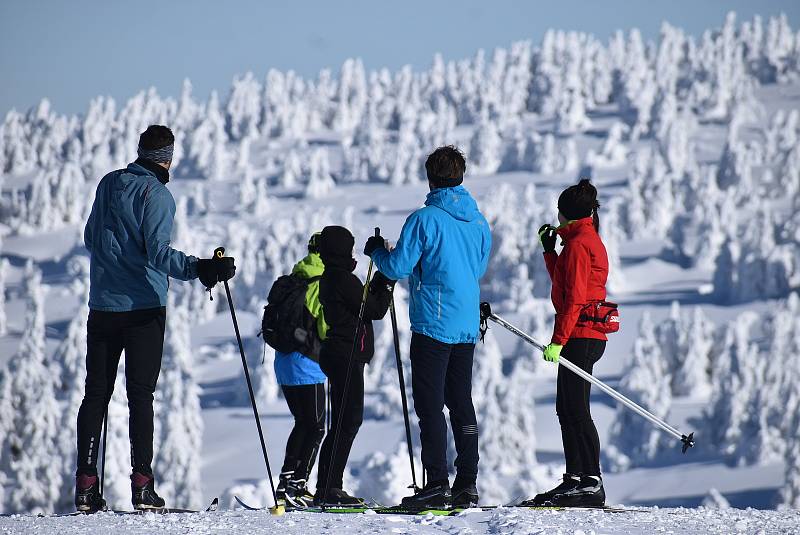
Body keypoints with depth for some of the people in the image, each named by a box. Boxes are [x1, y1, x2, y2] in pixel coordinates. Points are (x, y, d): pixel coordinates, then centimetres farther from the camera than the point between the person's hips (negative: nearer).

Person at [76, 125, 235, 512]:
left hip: (103, 306, 5)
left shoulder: (109, 184, 10)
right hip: (143, 306, -5)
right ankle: (142, 485, -9)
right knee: (140, 395, -3)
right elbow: (157, 251, -21)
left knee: (96, 393, 6)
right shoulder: (156, 194, -9)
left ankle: (86, 484, 0)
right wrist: (198, 269, -31)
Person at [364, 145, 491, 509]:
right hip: (468, 326, 7)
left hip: (433, 325, -7)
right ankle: (467, 483, 11)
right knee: (461, 403, 12)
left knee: (430, 404, -4)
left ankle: (437, 483, -8)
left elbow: (397, 267, -11)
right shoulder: (479, 221, 9)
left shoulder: (425, 219, -12)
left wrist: (376, 250, 8)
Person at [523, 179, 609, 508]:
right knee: (567, 408, 12)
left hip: (579, 335, -10)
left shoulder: (578, 244, -12)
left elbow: (574, 299, -18)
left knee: (575, 410, -11)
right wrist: (549, 249, 25)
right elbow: (563, 285, 26)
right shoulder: (589, 240, 18)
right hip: (588, 336, 10)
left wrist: (558, 341, -19)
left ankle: (591, 482, -14)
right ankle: (577, 478, 12)